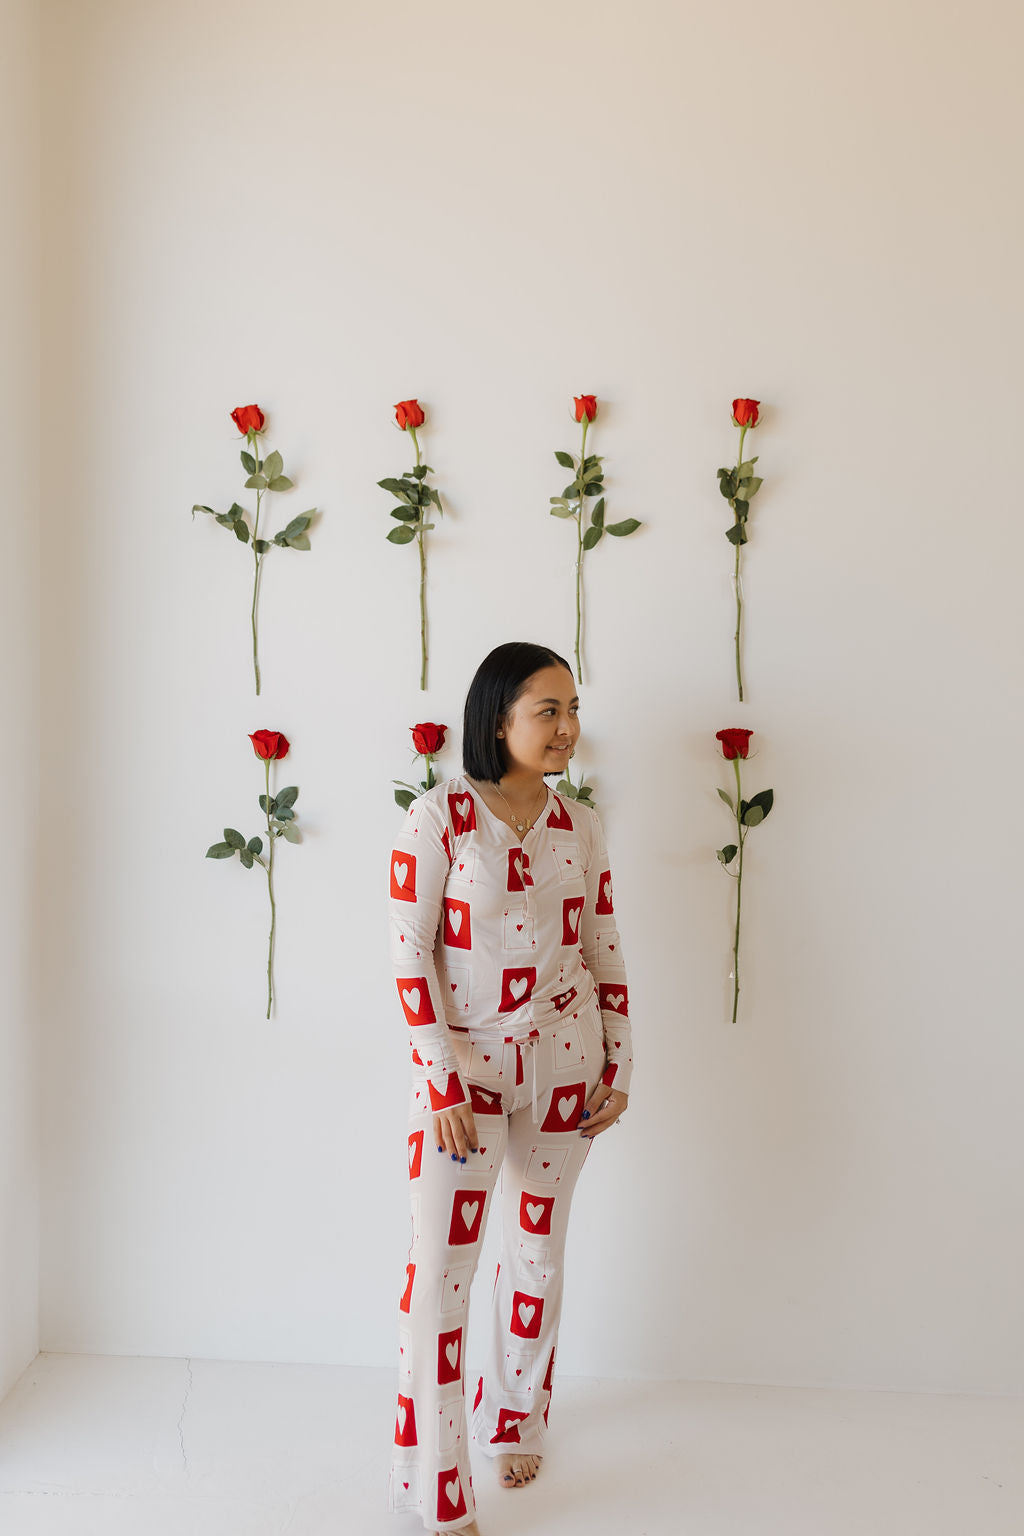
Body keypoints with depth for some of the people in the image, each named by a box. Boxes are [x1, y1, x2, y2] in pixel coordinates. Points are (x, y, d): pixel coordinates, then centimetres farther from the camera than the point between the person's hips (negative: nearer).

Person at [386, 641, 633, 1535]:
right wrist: (444, 1087, -15)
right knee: (440, 1269, -1)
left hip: (563, 1066, 4)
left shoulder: (580, 827, 1)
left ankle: (514, 1421, 41)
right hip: (463, 1068, -4)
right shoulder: (437, 818, -12)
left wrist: (616, 1070, 6)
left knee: (539, 1253, 17)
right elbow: (410, 956, -13)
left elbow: (604, 952, 7)